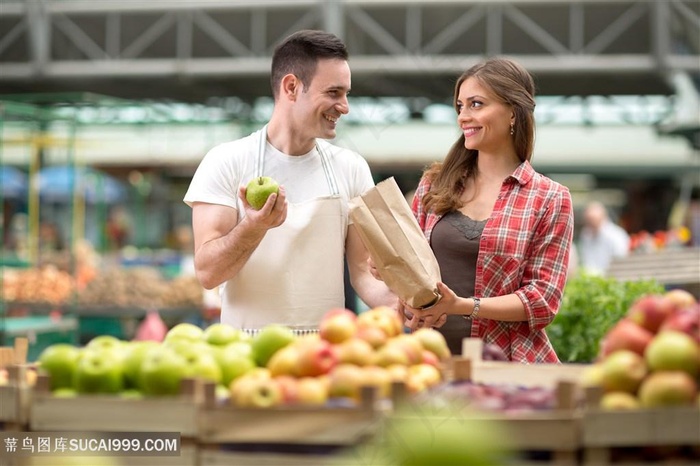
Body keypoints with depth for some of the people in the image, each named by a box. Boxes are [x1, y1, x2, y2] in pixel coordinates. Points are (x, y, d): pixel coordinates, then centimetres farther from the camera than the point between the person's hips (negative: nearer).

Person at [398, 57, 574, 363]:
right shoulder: (433, 185, 10)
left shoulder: (550, 199, 1)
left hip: (509, 361, -3)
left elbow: (543, 300, -5)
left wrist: (461, 306, -17)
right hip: (432, 358, 3)